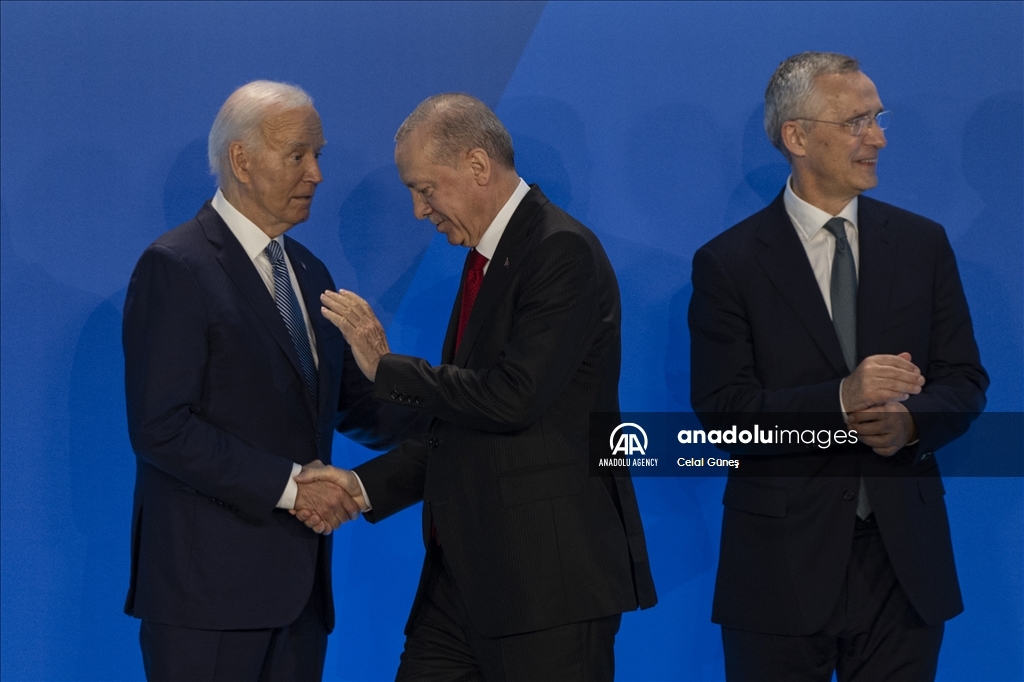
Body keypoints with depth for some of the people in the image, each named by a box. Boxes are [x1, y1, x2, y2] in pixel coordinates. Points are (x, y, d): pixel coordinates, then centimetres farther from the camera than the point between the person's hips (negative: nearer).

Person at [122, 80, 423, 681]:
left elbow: (355, 405, 18)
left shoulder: (309, 273, 17)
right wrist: (289, 485, -17)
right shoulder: (176, 268, -9)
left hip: (299, 583, 7)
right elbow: (160, 427, -16)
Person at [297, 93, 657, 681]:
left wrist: (386, 366, -11)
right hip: (465, 570, 9)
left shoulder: (563, 251, -12)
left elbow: (513, 399, -22)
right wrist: (365, 484, 9)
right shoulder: (487, 259, 17)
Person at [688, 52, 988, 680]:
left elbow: (965, 381, 8)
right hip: (783, 568, -3)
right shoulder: (729, 264, -3)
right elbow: (721, 409, -10)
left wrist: (911, 420, -14)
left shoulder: (923, 244, 8)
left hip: (905, 562, 3)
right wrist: (840, 399, -23)